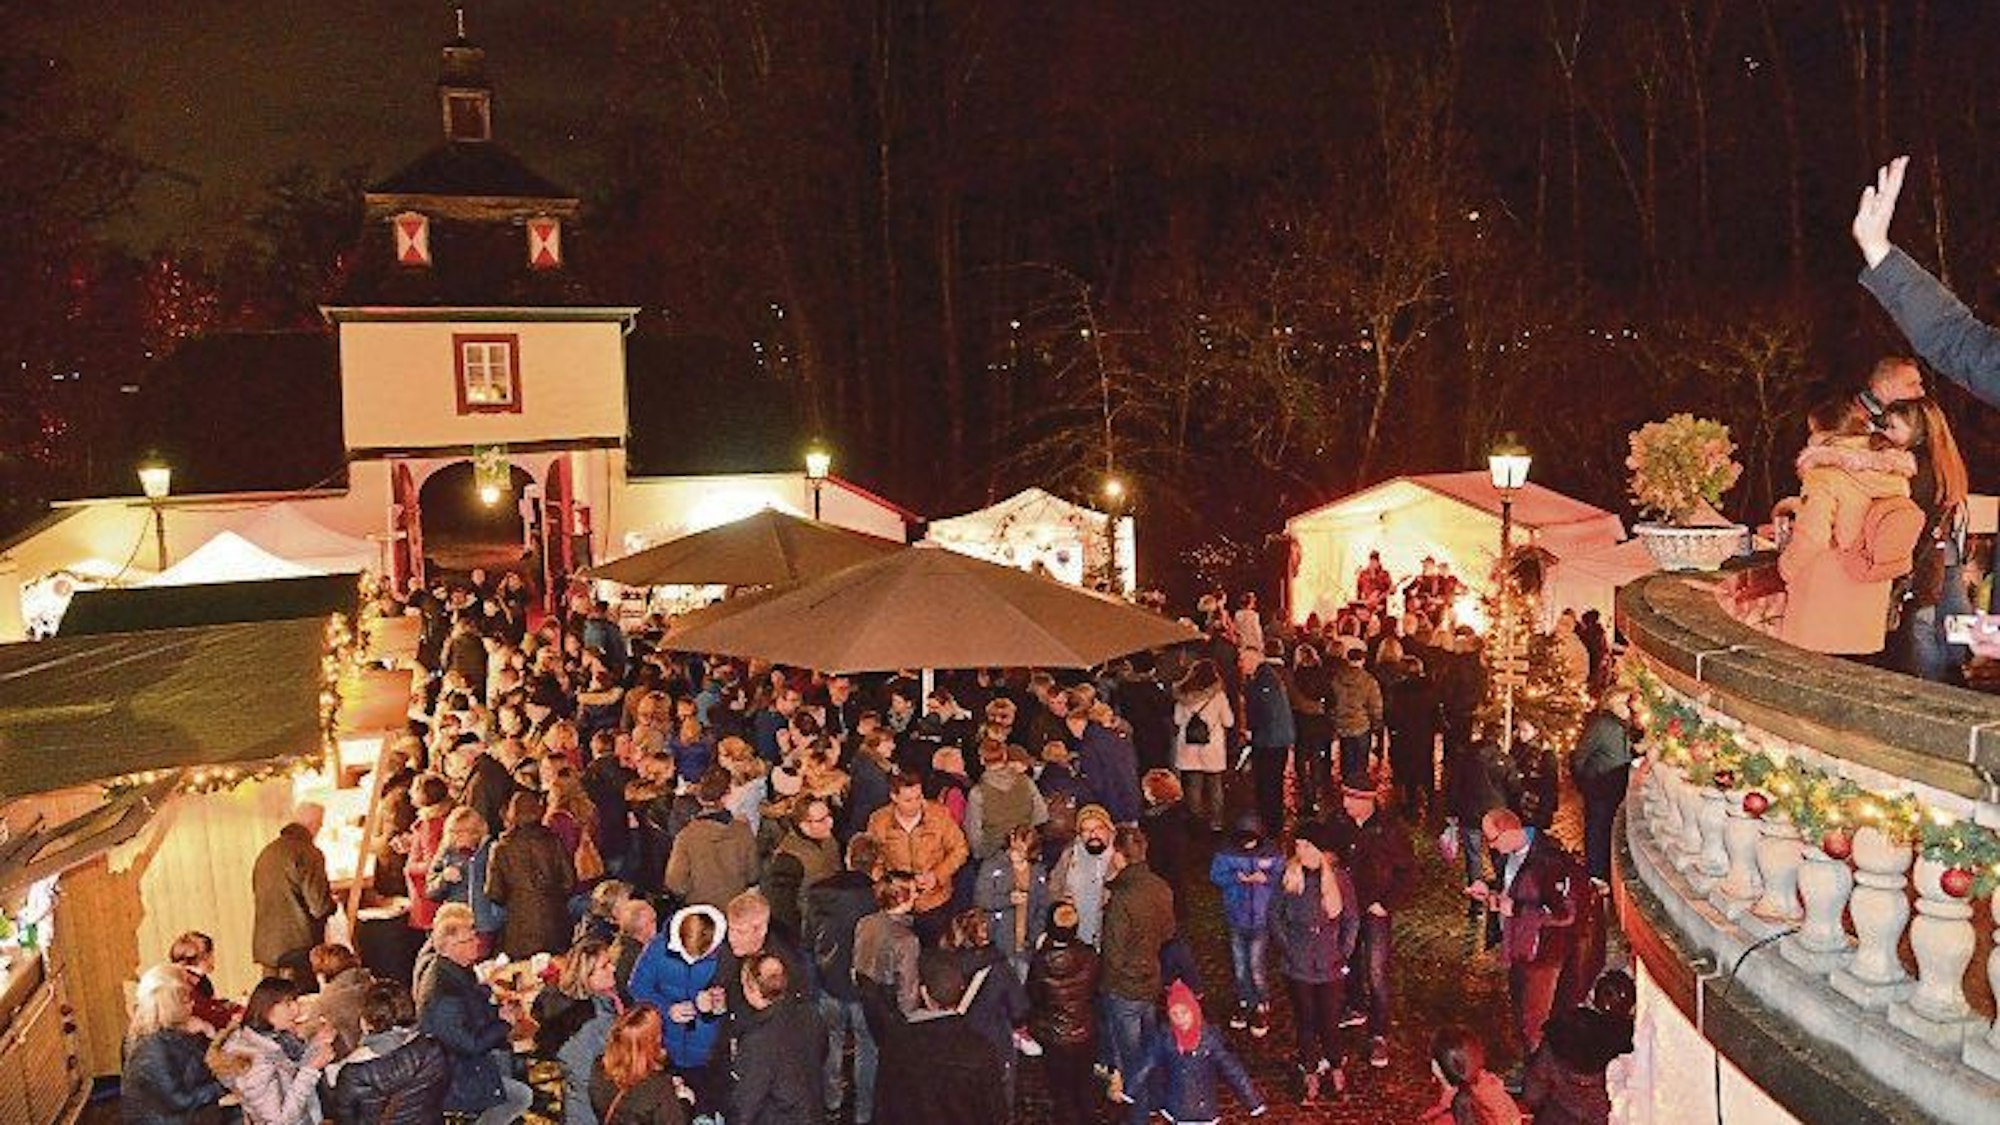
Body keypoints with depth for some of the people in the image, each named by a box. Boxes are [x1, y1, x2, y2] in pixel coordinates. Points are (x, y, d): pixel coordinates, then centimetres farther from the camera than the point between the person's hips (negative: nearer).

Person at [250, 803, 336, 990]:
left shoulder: (266, 853, 10)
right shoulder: (308, 853, -14)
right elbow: (319, 906, -18)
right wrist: (333, 901, 5)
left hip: (266, 947, 8)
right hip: (298, 948, -8)